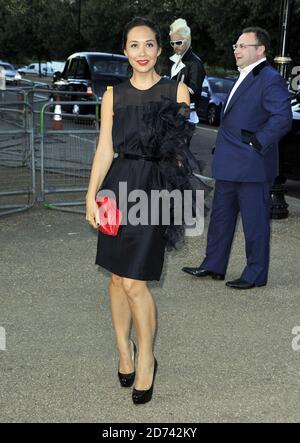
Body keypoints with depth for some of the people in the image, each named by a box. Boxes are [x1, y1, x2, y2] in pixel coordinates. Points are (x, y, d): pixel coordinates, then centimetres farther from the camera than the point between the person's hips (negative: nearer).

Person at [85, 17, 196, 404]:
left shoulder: (177, 91, 3)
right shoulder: (114, 95, 7)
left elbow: (180, 144, 7)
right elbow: (105, 149, 5)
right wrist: (91, 195, 0)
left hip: (155, 189, -3)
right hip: (119, 185, 3)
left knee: (133, 281, -7)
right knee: (118, 275, 9)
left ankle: (146, 358, 12)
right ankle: (124, 349, 27)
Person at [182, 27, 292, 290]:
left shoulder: (271, 80, -14)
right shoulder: (244, 78, 16)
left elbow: (283, 118, -24)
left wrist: (257, 143, -21)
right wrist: (223, 147, 17)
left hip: (252, 167, -10)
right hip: (230, 165, 10)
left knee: (255, 221, 2)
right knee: (221, 215, 17)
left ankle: (256, 275, 13)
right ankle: (214, 266, 29)